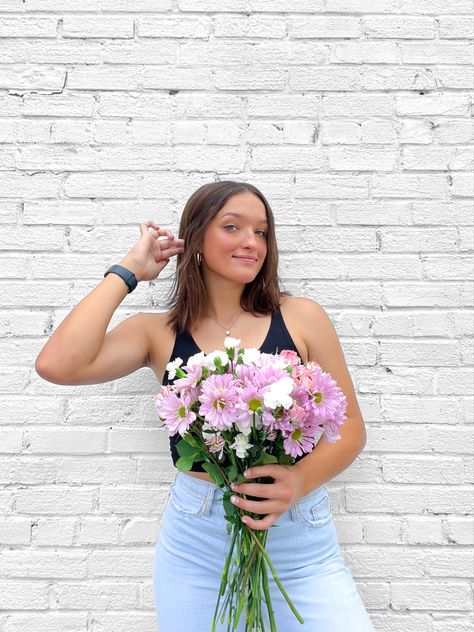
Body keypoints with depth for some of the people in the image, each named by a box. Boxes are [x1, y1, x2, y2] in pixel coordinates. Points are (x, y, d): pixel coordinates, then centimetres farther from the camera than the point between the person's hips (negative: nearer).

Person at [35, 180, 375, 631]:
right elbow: (57, 365, -18)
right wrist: (128, 271, -9)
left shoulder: (301, 317, -4)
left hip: (301, 543, 1)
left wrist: (299, 481, -18)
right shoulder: (159, 332, -3)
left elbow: (350, 427, 1)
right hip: (195, 543, 1)